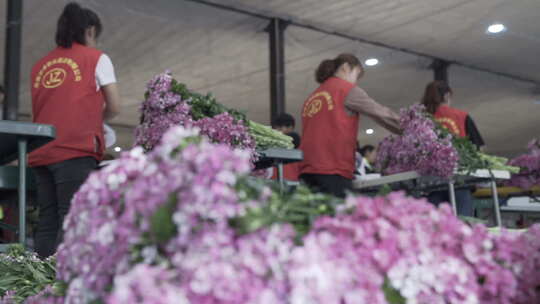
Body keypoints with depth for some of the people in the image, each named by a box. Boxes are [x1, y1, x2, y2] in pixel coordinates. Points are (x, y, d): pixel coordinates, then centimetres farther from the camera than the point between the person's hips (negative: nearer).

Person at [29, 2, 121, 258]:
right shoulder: (96, 58, 8)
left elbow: (39, 109, 20)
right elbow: (114, 108, 7)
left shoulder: (41, 65, 20)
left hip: (41, 153, 5)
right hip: (75, 149, -5)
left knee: (47, 222, 6)